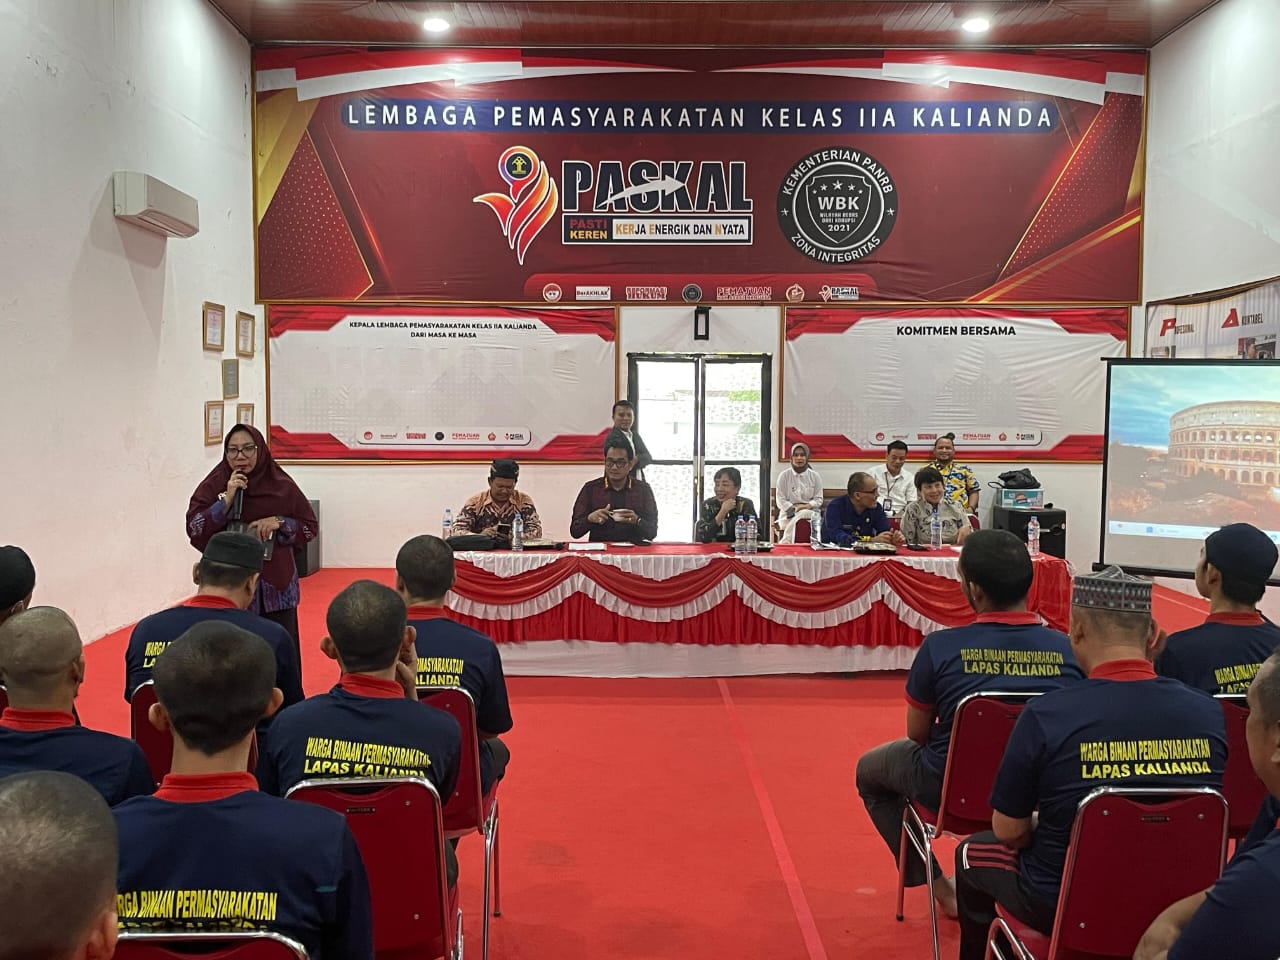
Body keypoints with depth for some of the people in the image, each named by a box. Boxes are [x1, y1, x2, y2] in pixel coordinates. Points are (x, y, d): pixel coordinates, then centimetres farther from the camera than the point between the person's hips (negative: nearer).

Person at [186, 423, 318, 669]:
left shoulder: (282, 486, 1)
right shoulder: (214, 485, 1)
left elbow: (310, 528, 7)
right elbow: (194, 531, -7)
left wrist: (279, 522, -11)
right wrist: (226, 499, -15)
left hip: (275, 587, 1)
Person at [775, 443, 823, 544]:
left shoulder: (815, 476, 10)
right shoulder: (784, 475, 6)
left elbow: (818, 499, 9)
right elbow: (781, 501, 2)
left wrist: (807, 506, -12)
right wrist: (794, 509, -14)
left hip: (810, 511, 2)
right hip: (788, 514, -2)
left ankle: (785, 543, -32)